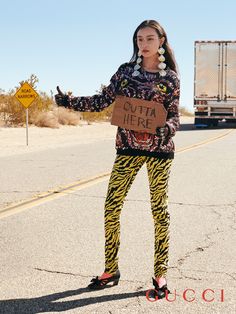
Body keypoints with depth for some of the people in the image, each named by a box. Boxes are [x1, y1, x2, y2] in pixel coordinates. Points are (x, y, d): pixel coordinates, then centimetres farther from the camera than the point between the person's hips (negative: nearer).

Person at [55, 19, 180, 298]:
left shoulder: (170, 77, 1)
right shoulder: (125, 71, 7)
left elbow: (174, 117, 0)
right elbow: (103, 101, 6)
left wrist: (164, 129, -21)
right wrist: (70, 102, -3)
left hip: (159, 149, -2)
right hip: (128, 147, 3)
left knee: (159, 210, 4)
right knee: (111, 208, 0)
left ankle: (160, 273, 17)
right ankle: (110, 270, 15)